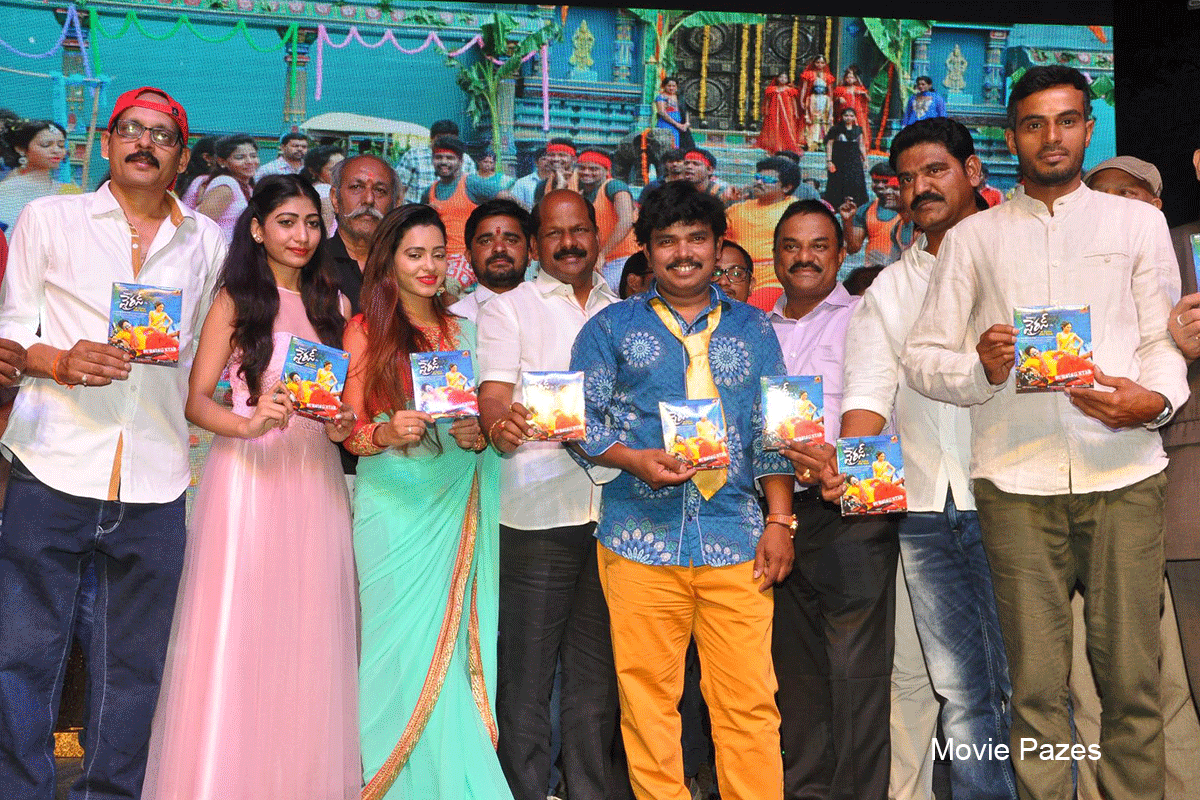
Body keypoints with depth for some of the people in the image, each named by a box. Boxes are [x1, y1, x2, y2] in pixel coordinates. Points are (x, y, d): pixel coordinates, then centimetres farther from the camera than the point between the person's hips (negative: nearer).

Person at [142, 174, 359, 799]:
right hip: (245, 472, -4)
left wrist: (343, 424, -6)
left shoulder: (334, 304, 15)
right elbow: (197, 400, -4)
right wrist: (249, 423, -22)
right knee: (236, 628, -3)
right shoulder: (235, 299, 3)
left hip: (313, 475, 4)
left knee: (308, 634, 5)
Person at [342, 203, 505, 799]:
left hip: (454, 502, 3)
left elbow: (485, 414, 16)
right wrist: (388, 433, -22)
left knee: (453, 647, 1)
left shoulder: (461, 331, 14)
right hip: (393, 504, -3)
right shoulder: (365, 331, 4)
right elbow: (351, 431, 0)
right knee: (403, 643, -5)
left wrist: (479, 435, -6)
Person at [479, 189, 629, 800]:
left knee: (597, 669, 9)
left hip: (613, 508, 3)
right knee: (527, 669, -3)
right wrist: (502, 424, -26)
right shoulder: (507, 310, 9)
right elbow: (493, 400, -3)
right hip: (539, 511, -3)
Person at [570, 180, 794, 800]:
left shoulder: (751, 327, 16)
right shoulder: (612, 327, 12)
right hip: (641, 536, -1)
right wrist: (634, 459, -11)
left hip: (736, 536, 1)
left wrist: (779, 521, 6)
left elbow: (774, 430, 14)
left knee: (749, 699, -2)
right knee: (647, 696, 0)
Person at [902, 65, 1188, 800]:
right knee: (1037, 684, 2)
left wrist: (1154, 400, -12)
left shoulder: (1138, 222, 16)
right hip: (1016, 481, 0)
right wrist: (982, 368, -11)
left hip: (1124, 472, 0)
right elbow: (922, 355, 10)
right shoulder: (973, 237, 15)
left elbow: (1164, 339, 10)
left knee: (1131, 678, 0)